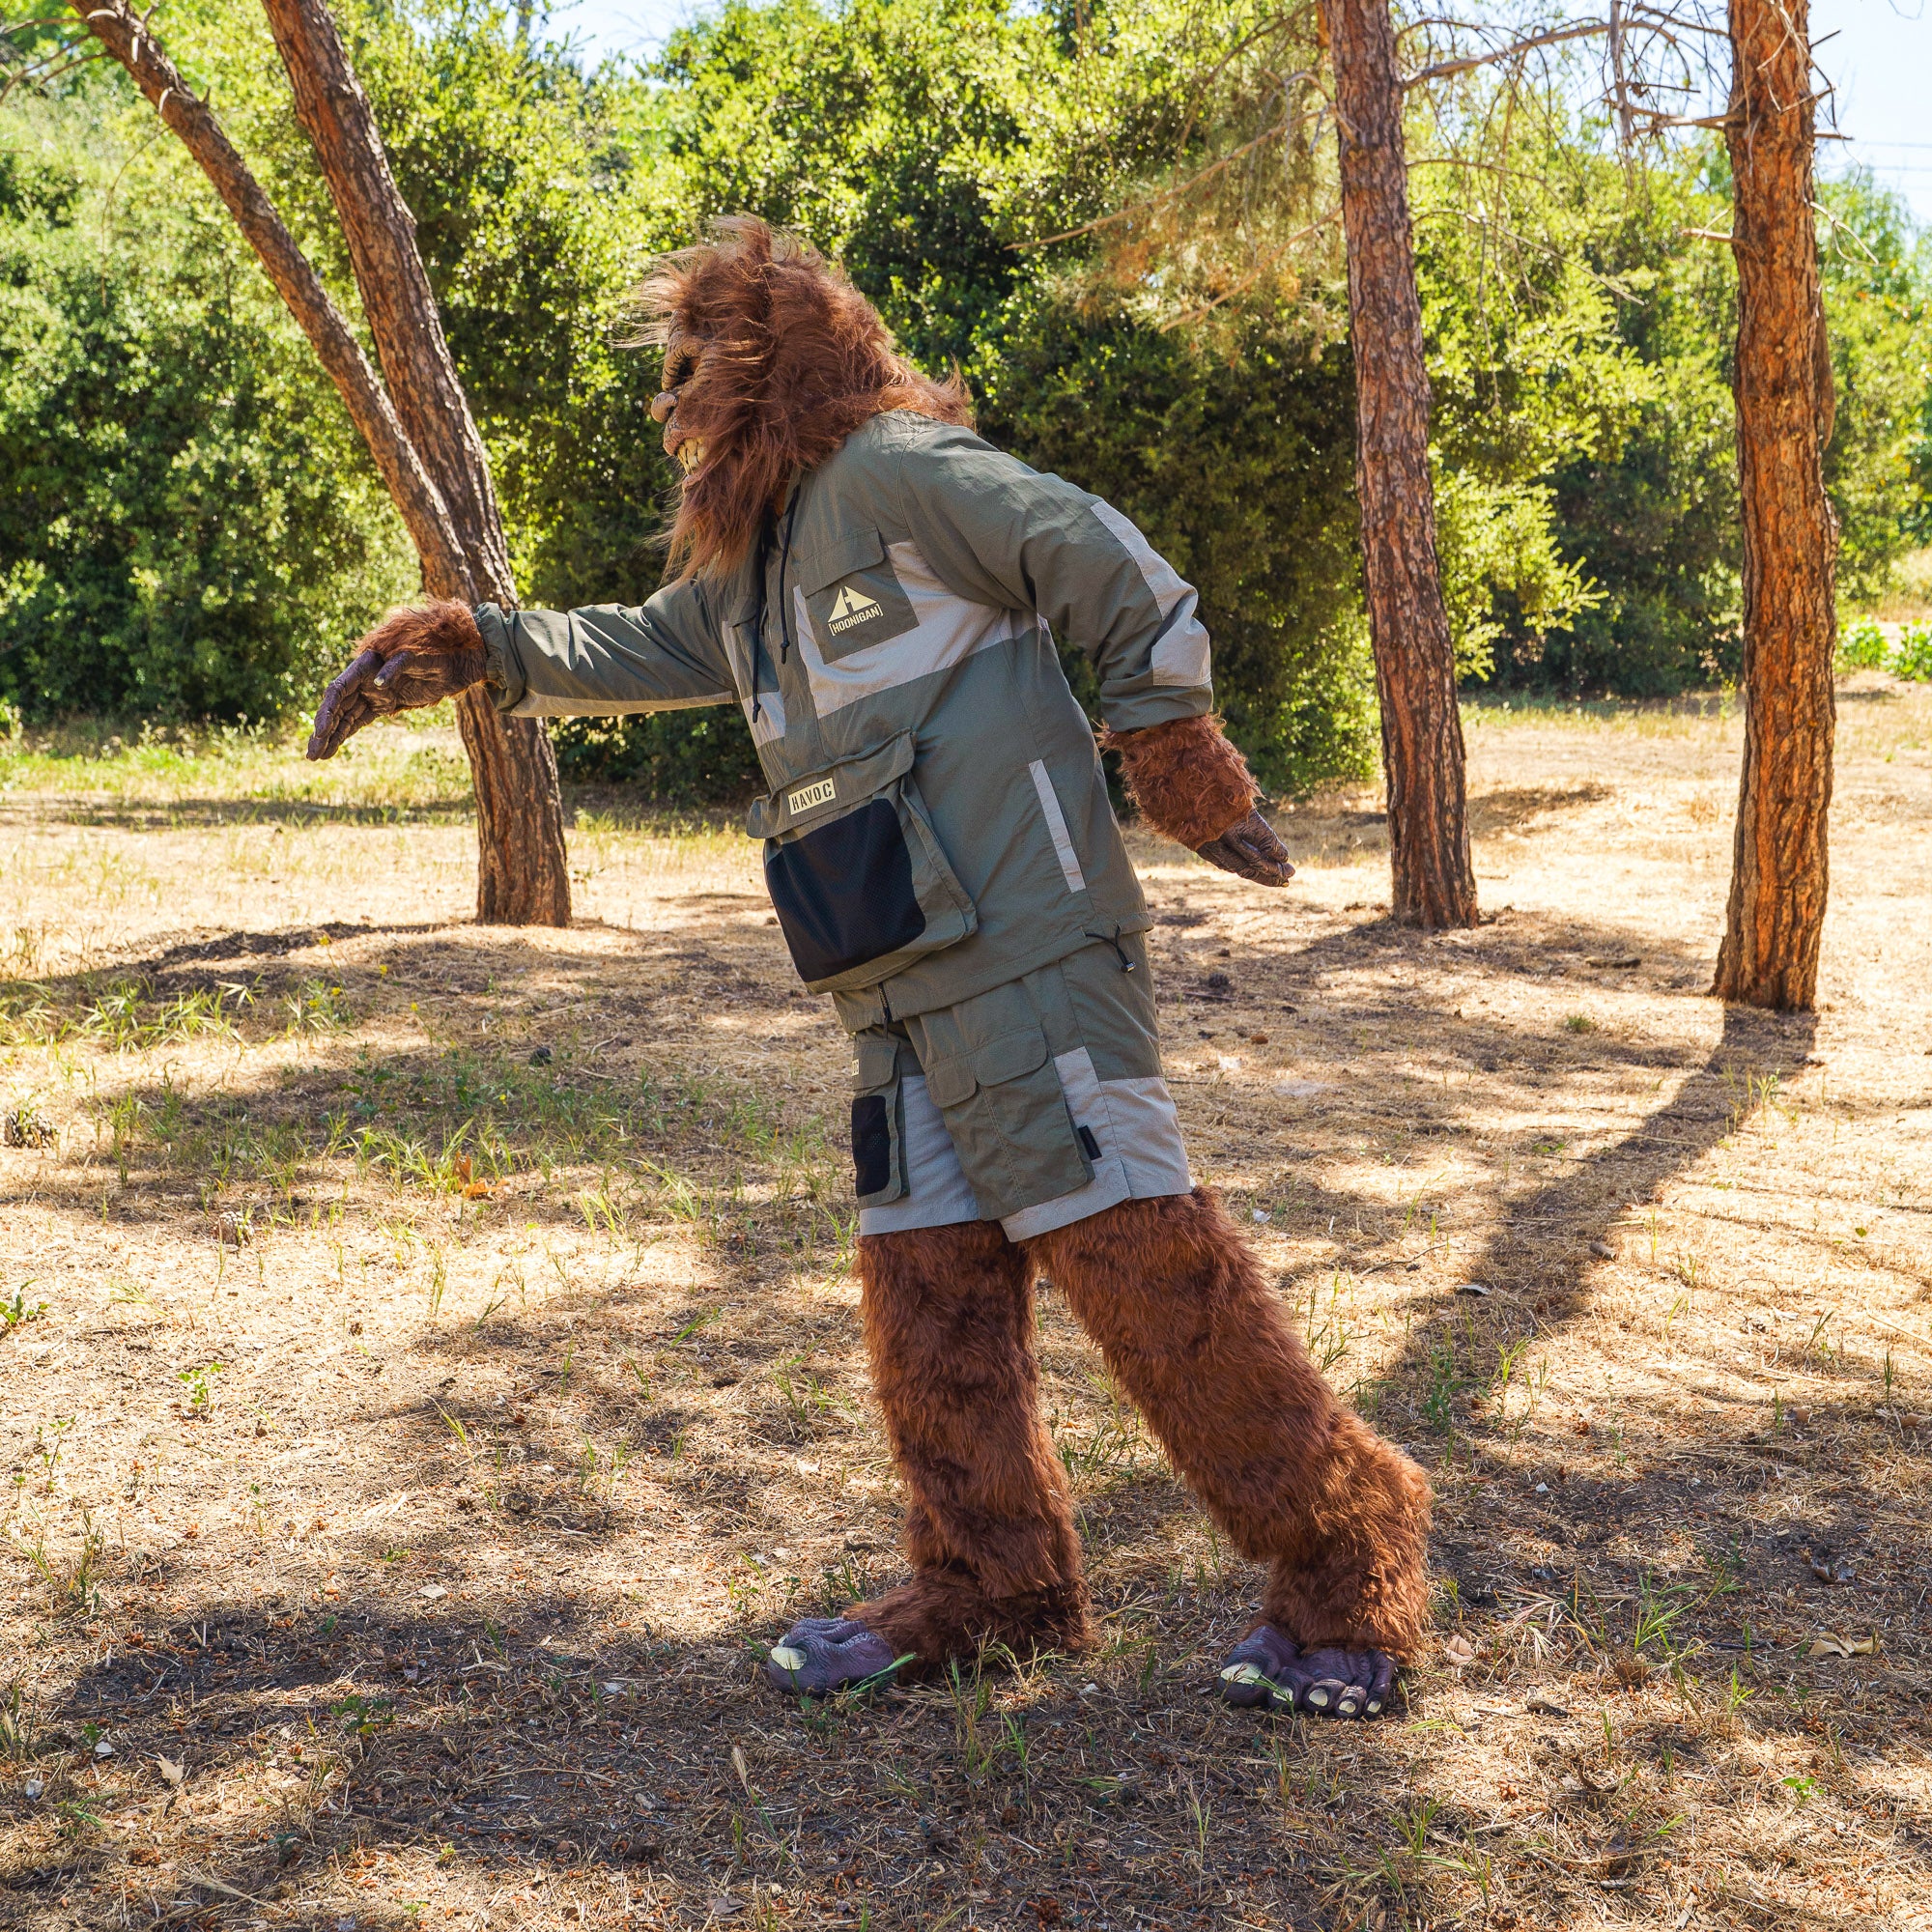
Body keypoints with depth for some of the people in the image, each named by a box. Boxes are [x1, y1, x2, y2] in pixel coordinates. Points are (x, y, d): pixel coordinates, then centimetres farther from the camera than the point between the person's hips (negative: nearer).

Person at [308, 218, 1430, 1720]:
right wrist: (463, 646, 17)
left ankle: (1347, 1559, 0)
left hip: (1025, 949, -9)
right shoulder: (751, 559, 20)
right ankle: (987, 1585, 20)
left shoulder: (900, 474, -8)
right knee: (927, 1278, 9)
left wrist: (1188, 787, -6)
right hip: (908, 992, 9)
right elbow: (638, 651, 31)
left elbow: (1137, 592, -10)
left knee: (1137, 1252, -9)